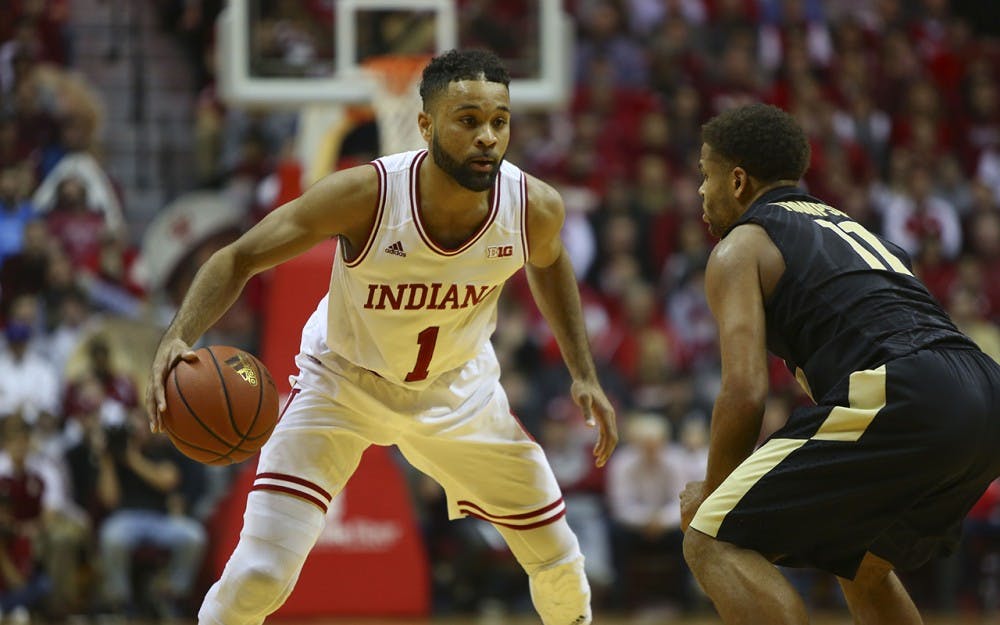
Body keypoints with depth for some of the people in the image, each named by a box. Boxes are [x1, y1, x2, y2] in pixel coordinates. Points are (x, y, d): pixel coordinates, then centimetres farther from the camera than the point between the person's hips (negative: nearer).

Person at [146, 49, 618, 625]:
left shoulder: (535, 207, -22)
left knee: (561, 564, 11)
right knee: (259, 576, -18)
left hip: (458, 389, 4)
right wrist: (177, 339, -42)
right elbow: (239, 258, -25)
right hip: (343, 383, -4)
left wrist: (584, 374, 3)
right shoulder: (365, 195, -33)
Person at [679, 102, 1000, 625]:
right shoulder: (850, 228, 35)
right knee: (863, 566, 31)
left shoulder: (739, 248, 11)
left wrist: (710, 493, 13)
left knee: (713, 542, -2)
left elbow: (744, 394, -3)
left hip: (901, 400, -8)